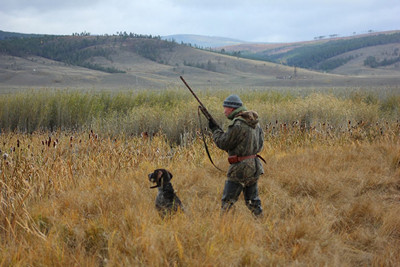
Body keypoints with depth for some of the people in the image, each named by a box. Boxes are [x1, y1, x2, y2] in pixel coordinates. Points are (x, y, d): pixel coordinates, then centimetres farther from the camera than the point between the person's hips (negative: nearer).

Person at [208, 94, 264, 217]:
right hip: (255, 167, 8)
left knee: (227, 201, -2)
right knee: (253, 200, 17)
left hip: (240, 169, -8)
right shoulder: (255, 122, 9)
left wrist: (215, 129, 2)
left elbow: (223, 143, -12)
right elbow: (260, 143, 18)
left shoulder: (237, 125, -18)